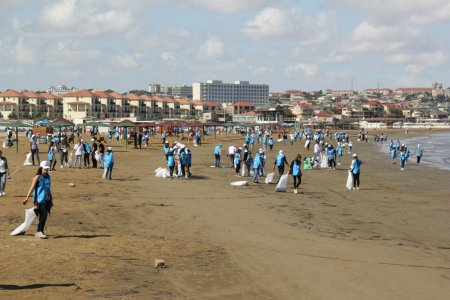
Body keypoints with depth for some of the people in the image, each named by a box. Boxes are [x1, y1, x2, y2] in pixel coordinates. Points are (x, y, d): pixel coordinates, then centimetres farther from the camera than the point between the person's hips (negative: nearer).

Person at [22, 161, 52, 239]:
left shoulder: (48, 177, 13)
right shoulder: (38, 177, -6)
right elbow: (32, 187, -11)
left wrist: (51, 200, 24)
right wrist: (27, 198, -17)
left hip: (47, 199, 6)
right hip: (40, 199, -6)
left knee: (44, 215, 8)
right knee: (44, 215, -13)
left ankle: (39, 231, 17)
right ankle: (40, 231, -6)